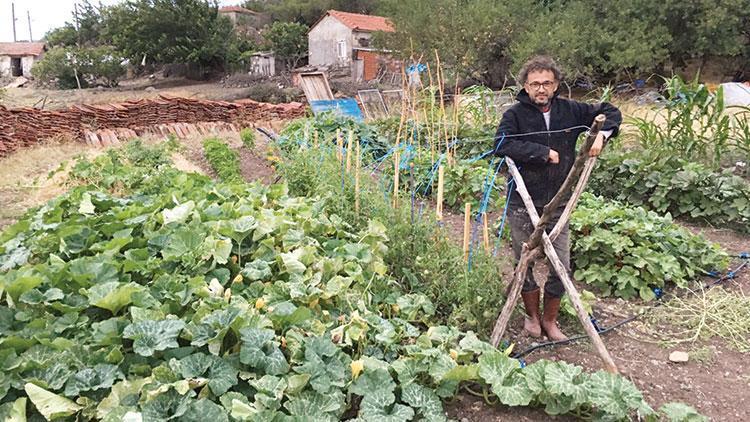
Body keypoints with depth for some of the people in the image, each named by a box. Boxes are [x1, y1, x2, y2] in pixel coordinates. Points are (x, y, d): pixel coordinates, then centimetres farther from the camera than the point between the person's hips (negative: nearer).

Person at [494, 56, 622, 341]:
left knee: (561, 267, 6)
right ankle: (532, 315, 34)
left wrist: (602, 135, -6)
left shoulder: (570, 111, 2)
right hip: (523, 205, -3)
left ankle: (550, 320, 27)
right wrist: (544, 153, -24)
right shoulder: (515, 114, -9)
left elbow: (610, 112, 15)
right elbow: (501, 145, -27)